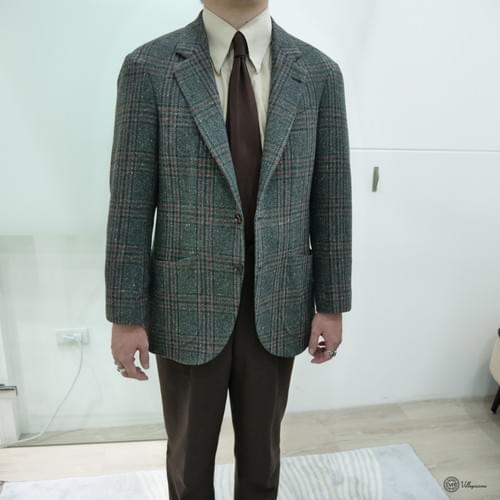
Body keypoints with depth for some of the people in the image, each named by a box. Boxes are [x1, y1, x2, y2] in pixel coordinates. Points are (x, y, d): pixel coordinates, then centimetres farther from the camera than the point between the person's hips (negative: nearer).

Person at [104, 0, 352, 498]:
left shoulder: (319, 72, -1)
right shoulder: (148, 67, -7)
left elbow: (331, 200, 1)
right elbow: (131, 202, -7)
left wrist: (331, 304, 2)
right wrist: (125, 314, -5)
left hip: (277, 305, 2)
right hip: (187, 305, -1)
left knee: (261, 450, 22)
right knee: (189, 453, 21)